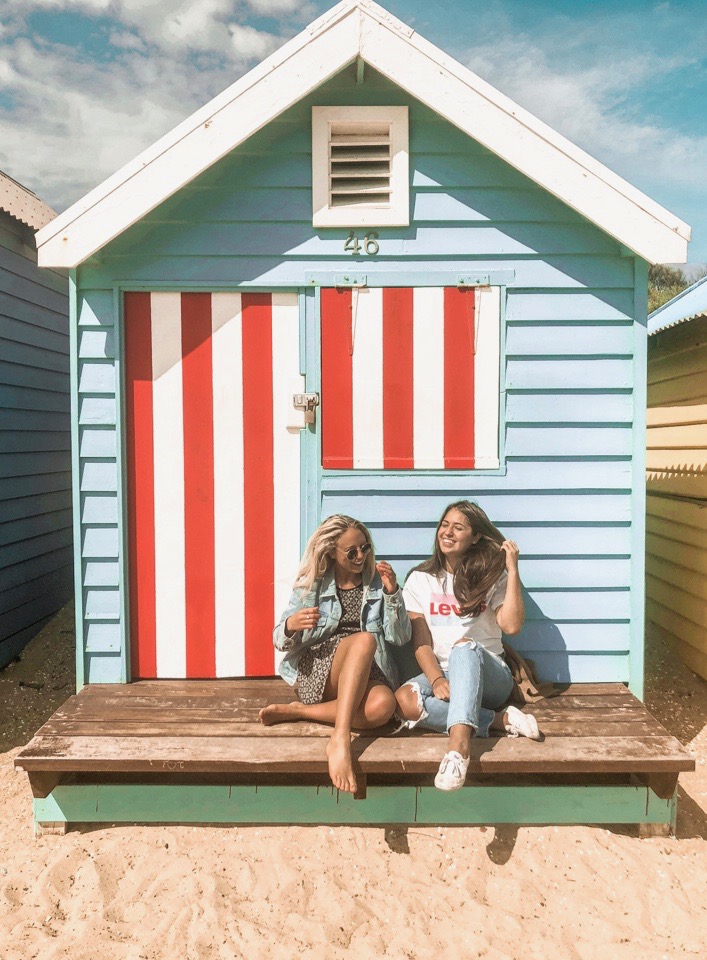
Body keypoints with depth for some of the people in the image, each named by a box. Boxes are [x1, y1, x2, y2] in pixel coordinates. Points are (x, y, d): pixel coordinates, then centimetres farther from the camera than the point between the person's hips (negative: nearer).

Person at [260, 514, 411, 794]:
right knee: (364, 640, -35)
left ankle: (297, 712, -20)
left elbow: (401, 638, 3)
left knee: (382, 706, -37)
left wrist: (393, 593, -11)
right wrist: (291, 626, -19)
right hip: (317, 670, -1)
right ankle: (340, 740, -42)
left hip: (367, 674, 2)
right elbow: (280, 640, 6)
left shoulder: (377, 582, 11)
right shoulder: (312, 584, 8)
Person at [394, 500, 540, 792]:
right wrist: (437, 680, -20)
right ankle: (502, 719, -28)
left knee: (465, 646, -37)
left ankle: (458, 745, -54)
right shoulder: (420, 580, 8)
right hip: (441, 673, 2)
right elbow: (420, 641, -2)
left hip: (489, 675, -1)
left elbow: (512, 626, -10)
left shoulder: (491, 576, 7)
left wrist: (512, 570, -10)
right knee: (405, 700, -33)